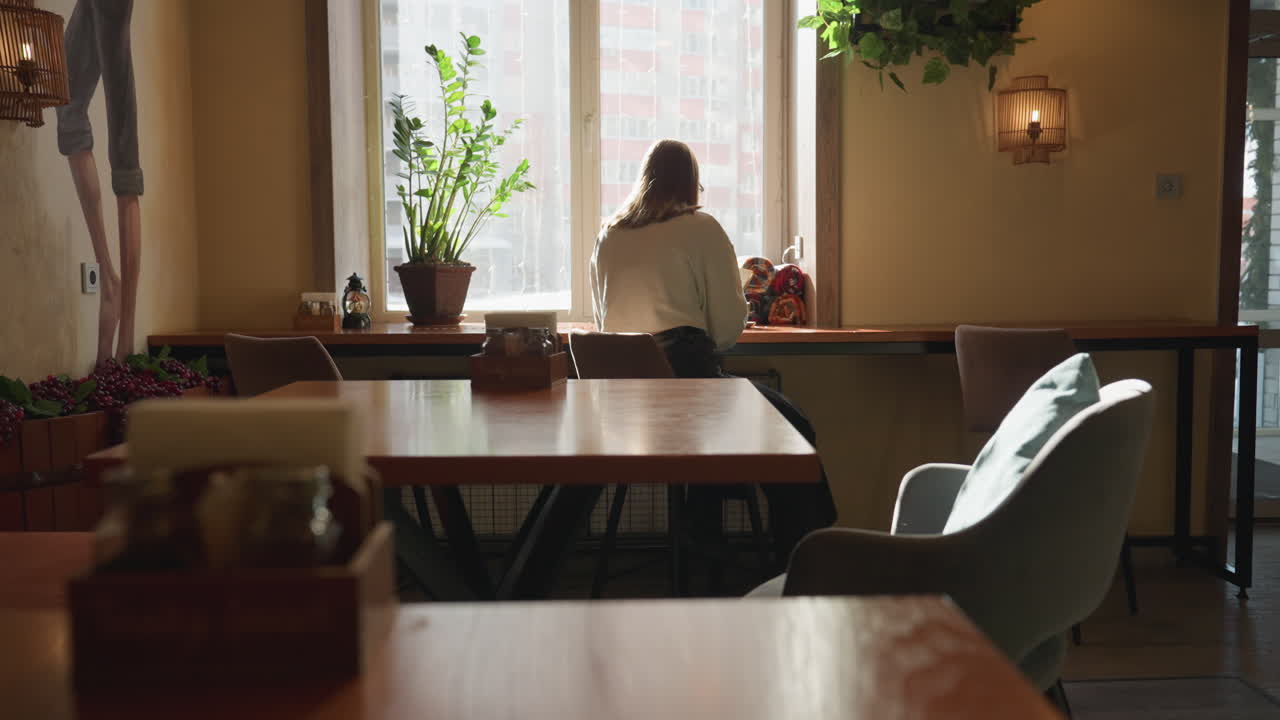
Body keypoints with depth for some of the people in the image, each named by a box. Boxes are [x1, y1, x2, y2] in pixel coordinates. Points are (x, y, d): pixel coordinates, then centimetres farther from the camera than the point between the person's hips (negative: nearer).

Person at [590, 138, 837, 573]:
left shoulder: (608, 235, 15)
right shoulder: (701, 228, 1)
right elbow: (729, 324, -3)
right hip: (684, 373, -7)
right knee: (793, 429, 6)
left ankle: (705, 550, 30)